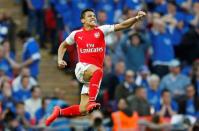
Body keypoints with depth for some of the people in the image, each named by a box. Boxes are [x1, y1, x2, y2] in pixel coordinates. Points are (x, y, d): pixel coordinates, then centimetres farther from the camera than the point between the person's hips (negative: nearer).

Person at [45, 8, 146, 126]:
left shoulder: (101, 30, 4)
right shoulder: (76, 34, 7)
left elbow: (122, 26, -7)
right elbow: (63, 45, 25)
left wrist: (137, 18, -21)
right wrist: (60, 60, 9)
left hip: (93, 76, 2)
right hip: (82, 68, -2)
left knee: (82, 111, 0)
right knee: (98, 71, -38)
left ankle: (59, 112, 23)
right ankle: (91, 102, -45)